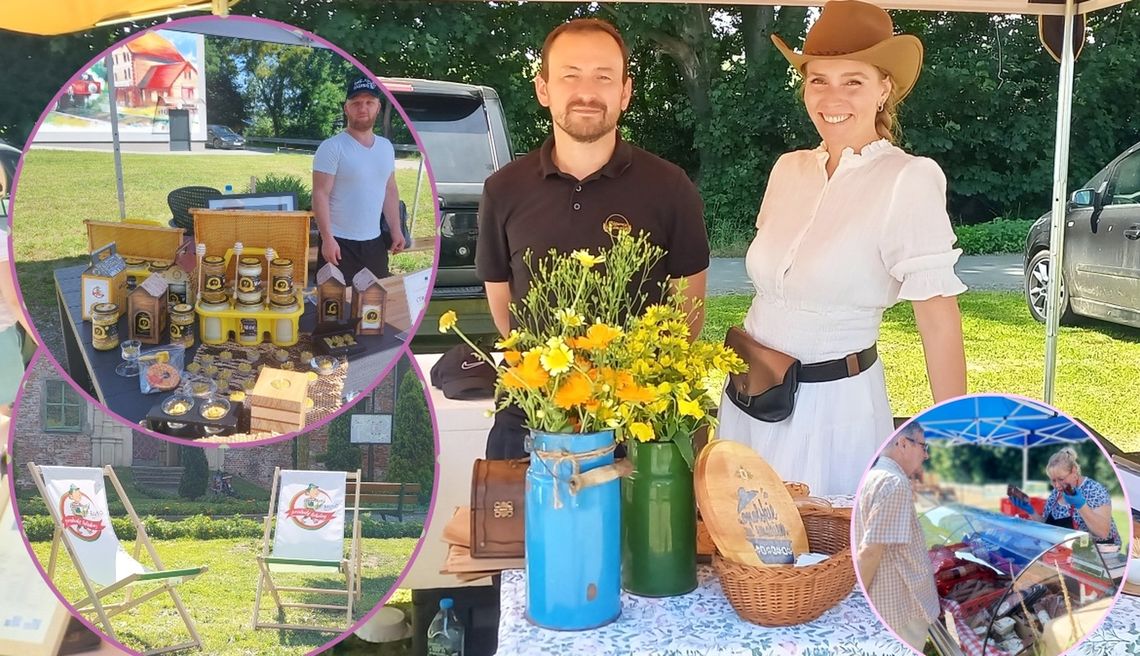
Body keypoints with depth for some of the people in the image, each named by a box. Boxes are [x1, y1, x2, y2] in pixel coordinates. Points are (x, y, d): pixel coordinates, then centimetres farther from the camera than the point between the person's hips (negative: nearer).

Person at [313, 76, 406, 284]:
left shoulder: (386, 147, 9)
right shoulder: (332, 148, -10)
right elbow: (320, 195, -14)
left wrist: (395, 229, 10)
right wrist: (327, 238, -19)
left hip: (374, 242, 6)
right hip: (340, 243, -6)